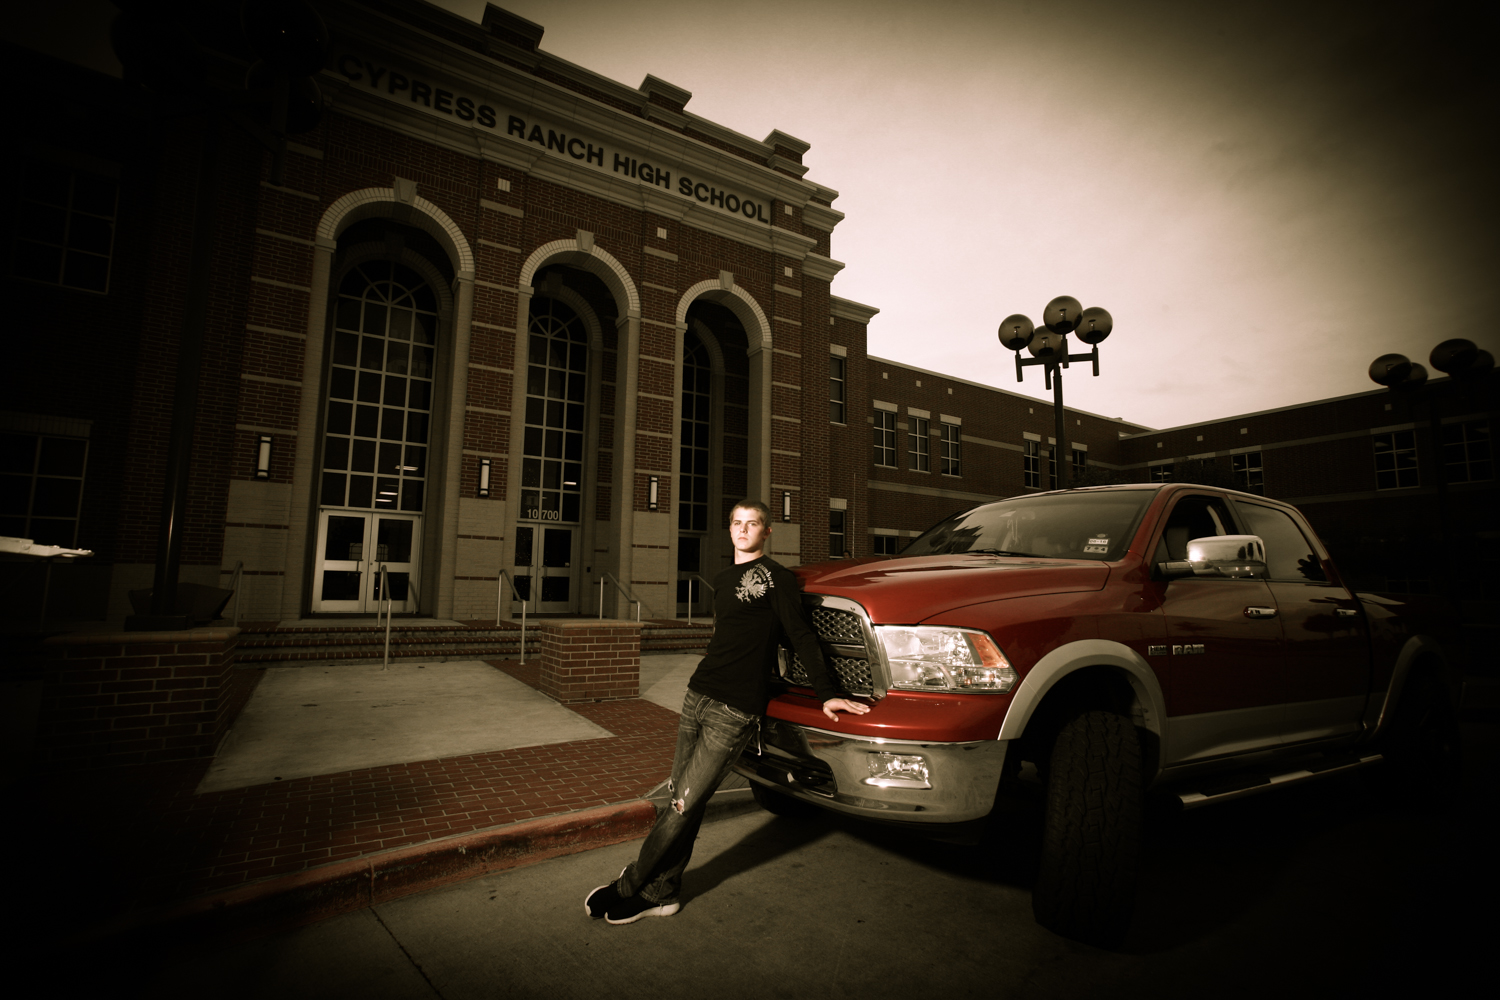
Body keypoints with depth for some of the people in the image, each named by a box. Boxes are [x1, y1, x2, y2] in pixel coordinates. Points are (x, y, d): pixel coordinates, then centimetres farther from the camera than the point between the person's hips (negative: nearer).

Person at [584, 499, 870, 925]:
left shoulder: (775, 577, -5)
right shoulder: (722, 580, 18)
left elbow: (800, 636, -8)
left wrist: (826, 693, -12)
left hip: (735, 710, -7)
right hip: (697, 695, 7)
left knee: (683, 805, -2)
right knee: (681, 798, 8)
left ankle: (628, 888, 12)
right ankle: (661, 892, 21)